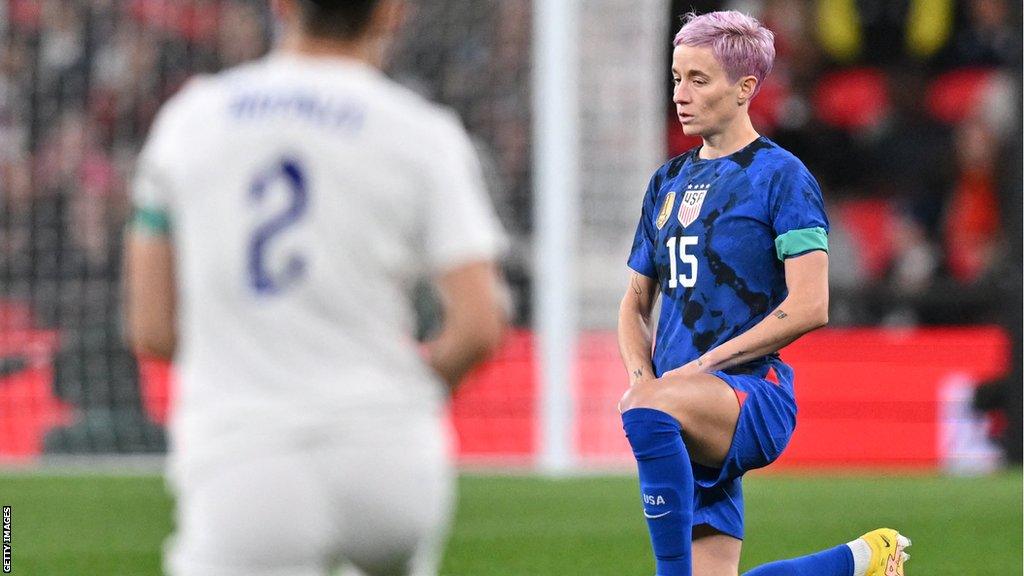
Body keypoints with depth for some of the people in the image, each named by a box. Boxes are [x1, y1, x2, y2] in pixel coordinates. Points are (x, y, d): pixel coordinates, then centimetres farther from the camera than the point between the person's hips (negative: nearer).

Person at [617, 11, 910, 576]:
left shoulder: (780, 175, -2)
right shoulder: (669, 181, 18)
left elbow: (809, 306, -12)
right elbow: (636, 303, 24)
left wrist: (701, 365, -14)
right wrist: (643, 378, 3)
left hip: (756, 395, -7)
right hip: (691, 420, 7)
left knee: (645, 410, -38)